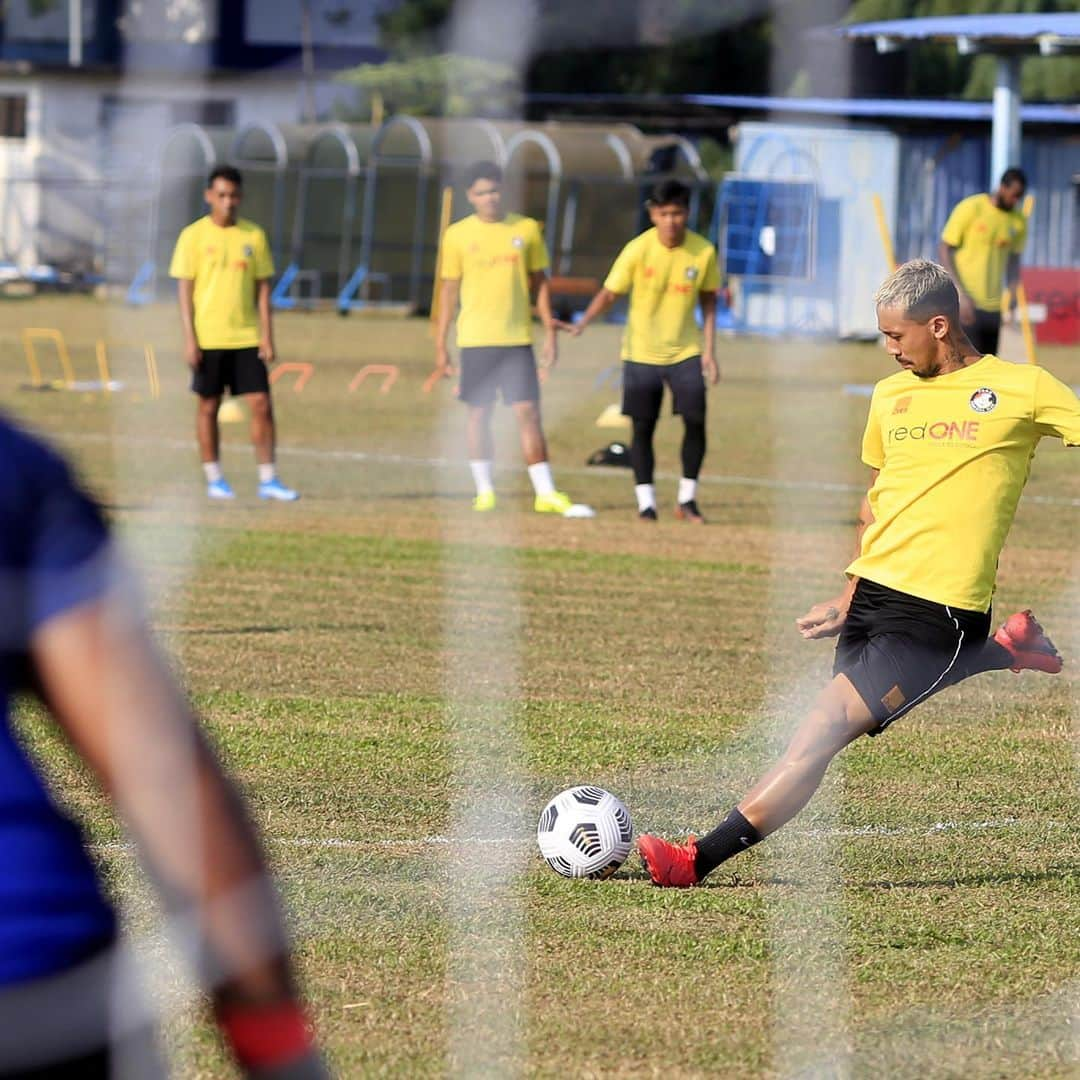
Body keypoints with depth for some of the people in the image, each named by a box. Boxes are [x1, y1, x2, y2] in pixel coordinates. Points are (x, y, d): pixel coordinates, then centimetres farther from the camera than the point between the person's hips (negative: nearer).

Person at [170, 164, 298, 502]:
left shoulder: (254, 236, 6)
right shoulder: (194, 236, -2)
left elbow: (262, 288, 8)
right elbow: (185, 290, -2)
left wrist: (267, 336, 0)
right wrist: (189, 338, -9)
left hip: (247, 337, 2)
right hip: (208, 338, -2)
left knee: (262, 405, -4)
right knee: (208, 407, 4)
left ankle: (268, 480, 0)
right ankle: (214, 480, 14)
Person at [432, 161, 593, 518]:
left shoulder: (526, 229, 5)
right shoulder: (458, 235, 3)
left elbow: (540, 283, 10)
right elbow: (449, 291, 6)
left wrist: (550, 332, 4)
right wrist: (440, 346, 3)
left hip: (518, 339, 0)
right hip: (475, 340, 0)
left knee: (528, 412, -6)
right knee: (479, 413, 4)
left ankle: (546, 494, -7)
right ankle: (484, 491, 14)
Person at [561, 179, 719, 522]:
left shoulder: (703, 252, -8)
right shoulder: (638, 250, -14)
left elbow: (708, 300, 4)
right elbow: (609, 292, -9)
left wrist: (709, 351, 1)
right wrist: (581, 324, -24)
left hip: (685, 352, 1)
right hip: (641, 352, -1)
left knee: (696, 421, -8)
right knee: (642, 428, 0)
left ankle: (687, 499, 7)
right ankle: (646, 502, 10)